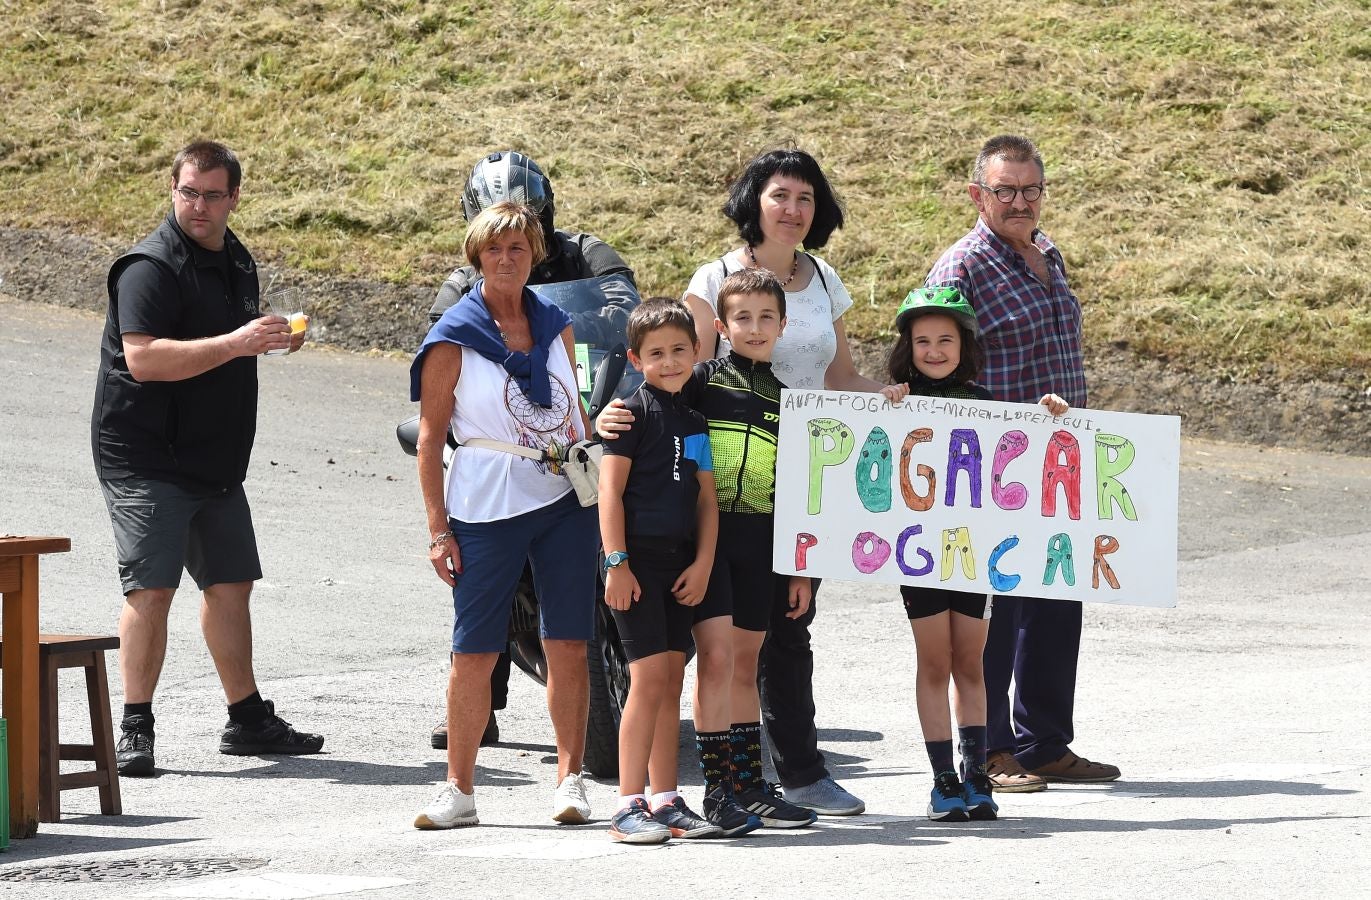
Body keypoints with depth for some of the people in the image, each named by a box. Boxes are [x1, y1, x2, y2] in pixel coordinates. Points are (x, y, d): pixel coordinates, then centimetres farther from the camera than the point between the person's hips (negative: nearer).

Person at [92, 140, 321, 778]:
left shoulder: (237, 261, 14)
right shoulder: (151, 266, -14)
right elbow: (144, 359, -26)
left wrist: (272, 340, 9)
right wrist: (235, 343, -28)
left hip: (215, 457, 8)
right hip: (144, 457, -8)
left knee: (230, 583, 13)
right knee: (151, 587, -13)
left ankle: (248, 720, 23)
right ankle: (136, 729, -10)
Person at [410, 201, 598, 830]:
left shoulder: (554, 326, 11)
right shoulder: (454, 337, -2)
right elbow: (430, 436, -2)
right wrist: (438, 528, -7)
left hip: (565, 500, 4)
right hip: (485, 507, -4)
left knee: (568, 643, 1)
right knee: (474, 650, -3)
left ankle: (570, 780, 8)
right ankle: (460, 790, 3)